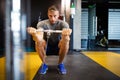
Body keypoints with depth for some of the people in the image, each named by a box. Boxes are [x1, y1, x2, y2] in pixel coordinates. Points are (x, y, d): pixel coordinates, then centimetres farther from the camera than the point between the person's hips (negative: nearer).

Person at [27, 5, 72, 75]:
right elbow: (40, 37, -39)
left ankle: (60, 64, -9)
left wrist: (66, 34, -67)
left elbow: (66, 31, -41)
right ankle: (44, 64, -9)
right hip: (47, 44, 0)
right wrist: (34, 33, -64)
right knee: (38, 42, -33)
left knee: (66, 41, -34)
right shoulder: (42, 23, -19)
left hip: (58, 45, 0)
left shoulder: (63, 23, -19)